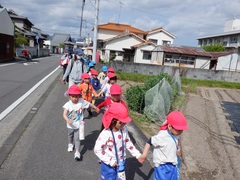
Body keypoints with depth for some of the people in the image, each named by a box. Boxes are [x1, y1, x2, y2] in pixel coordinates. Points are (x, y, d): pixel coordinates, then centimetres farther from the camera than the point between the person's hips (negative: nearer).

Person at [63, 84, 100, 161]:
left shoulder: (82, 102, -17)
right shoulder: (68, 104, -21)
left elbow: (89, 104, 0)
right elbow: (64, 114, -27)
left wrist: (96, 108, 13)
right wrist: (68, 120, -46)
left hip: (79, 125, -2)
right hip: (70, 125, 2)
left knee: (77, 138, -2)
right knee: (70, 136, 28)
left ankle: (77, 152, 8)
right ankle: (70, 144, 58)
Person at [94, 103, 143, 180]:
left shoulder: (124, 129, -11)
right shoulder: (105, 134, -28)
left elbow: (128, 143, 3)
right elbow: (97, 150, -23)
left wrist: (138, 155, -1)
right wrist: (110, 161, -21)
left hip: (121, 163, 5)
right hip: (109, 165, -5)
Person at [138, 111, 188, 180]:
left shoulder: (175, 134, -8)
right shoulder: (162, 136, -29)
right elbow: (150, 142, -20)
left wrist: (179, 148, -5)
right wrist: (144, 155, -16)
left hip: (173, 165, 7)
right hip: (162, 166, -7)